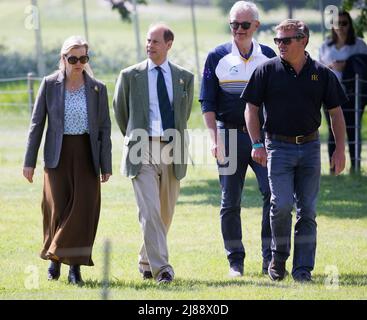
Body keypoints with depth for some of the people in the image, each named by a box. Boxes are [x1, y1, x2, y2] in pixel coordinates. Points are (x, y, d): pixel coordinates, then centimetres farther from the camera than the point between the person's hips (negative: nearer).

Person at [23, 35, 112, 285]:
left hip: (86, 154, 1)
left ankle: (75, 266, 0)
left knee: (83, 210, -6)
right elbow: (37, 123, 2)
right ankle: (55, 258, 19)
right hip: (58, 155, -1)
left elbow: (104, 129, 5)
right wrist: (30, 161, -1)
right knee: (57, 209, -3)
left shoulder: (97, 89, 3)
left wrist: (106, 165, 0)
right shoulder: (50, 84, 0)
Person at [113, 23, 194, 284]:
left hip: (172, 150, 3)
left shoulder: (184, 77, 8)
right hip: (143, 151, -3)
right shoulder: (130, 76, 2)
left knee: (166, 213, 9)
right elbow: (120, 111, 16)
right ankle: (160, 268, -17)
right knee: (150, 211, -14)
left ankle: (147, 261, 28)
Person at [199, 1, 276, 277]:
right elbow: (208, 103, 2)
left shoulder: (268, 57, 7)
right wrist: (215, 138, -9)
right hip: (230, 135, 0)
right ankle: (235, 261, 13)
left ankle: (270, 259, -5)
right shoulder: (217, 57, 3)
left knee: (273, 193, -11)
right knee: (230, 201, 4)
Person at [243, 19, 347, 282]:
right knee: (282, 205, -13)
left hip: (310, 147, 2)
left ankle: (303, 269, 7)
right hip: (279, 147, -2)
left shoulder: (321, 74, 3)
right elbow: (251, 108, 3)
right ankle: (279, 256, 10)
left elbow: (336, 112, 9)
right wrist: (257, 144, -6)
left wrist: (340, 149, 3)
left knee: (307, 211, 2)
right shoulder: (267, 71, 0)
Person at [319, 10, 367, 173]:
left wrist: (348, 67, -14)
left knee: (352, 130, -6)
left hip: (351, 93, -3)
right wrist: (331, 66, -6)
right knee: (333, 131, 3)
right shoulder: (325, 46, 14)